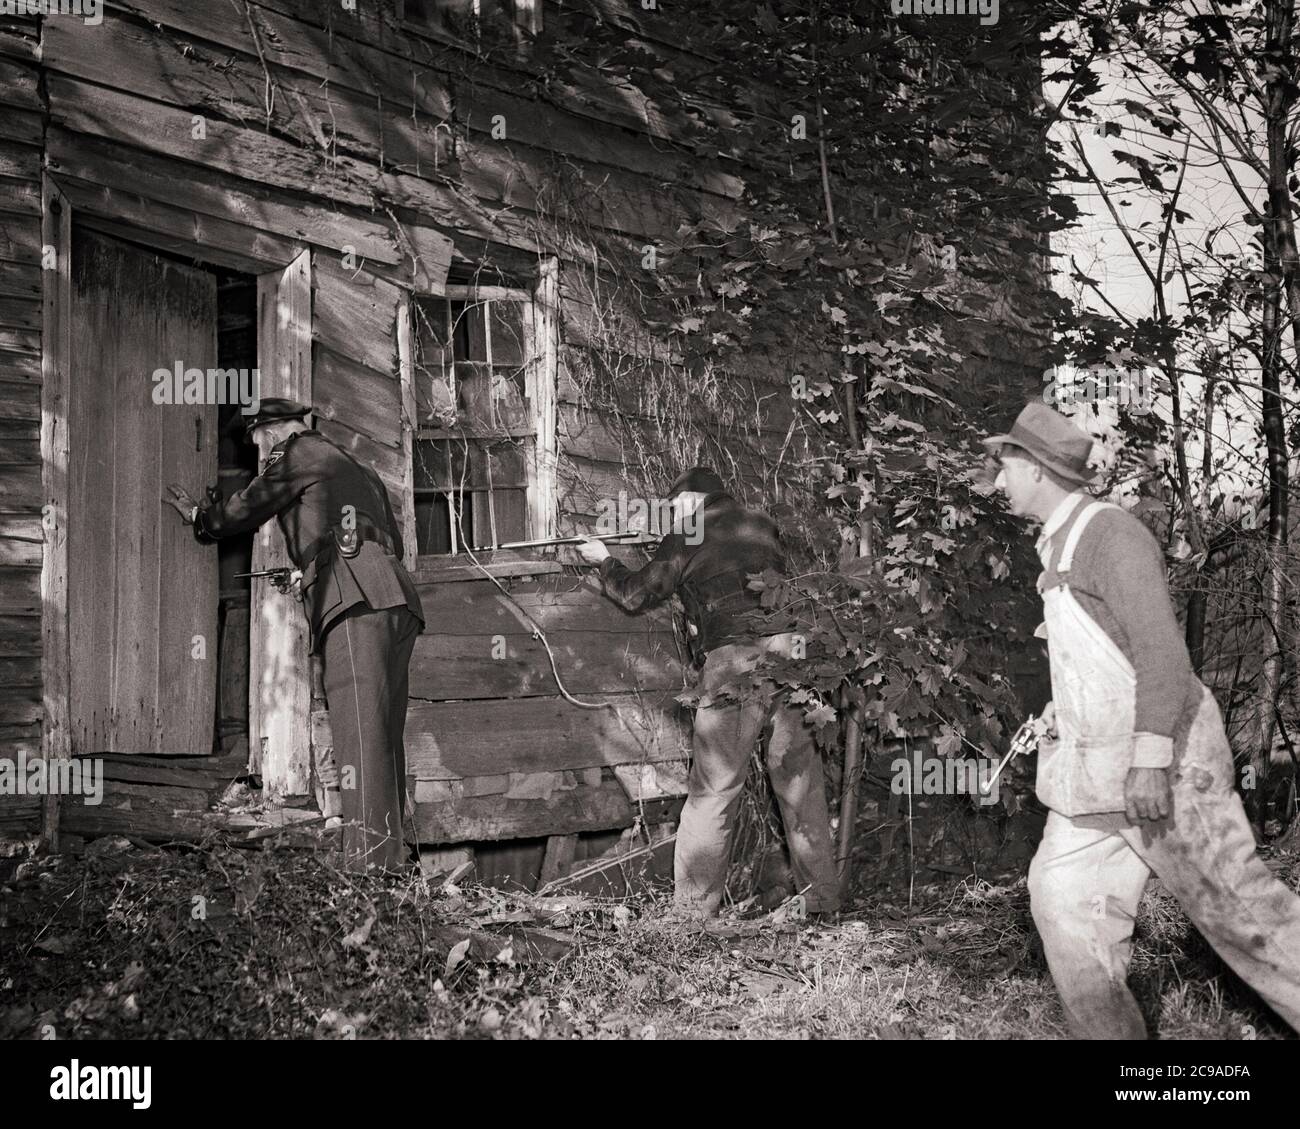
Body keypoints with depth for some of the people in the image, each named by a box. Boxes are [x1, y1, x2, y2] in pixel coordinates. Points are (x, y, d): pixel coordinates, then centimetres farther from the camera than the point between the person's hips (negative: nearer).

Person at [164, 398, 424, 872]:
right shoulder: (361, 472, 33)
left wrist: (194, 513, 33)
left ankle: (368, 864, -25)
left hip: (358, 604, -9)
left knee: (361, 738, -17)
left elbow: (239, 514, 13)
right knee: (384, 740, 4)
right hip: (397, 605, 9)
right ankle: (390, 861, 1)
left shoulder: (300, 454, 9)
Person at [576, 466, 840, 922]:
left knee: (712, 791, 2)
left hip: (733, 661, -4)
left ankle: (693, 910, 5)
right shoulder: (762, 525, 18)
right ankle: (823, 900, 14)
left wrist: (604, 561, 33)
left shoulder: (686, 540, 6)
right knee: (802, 784, 9)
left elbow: (636, 594, 15)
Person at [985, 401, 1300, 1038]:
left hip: (1160, 765, -9)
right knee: (1063, 898, 4)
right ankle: (1110, 1034, 12)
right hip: (1095, 771, 9)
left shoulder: (1109, 532, -12)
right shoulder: (1061, 547, 16)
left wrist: (1149, 757, -25)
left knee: (1235, 910, -3)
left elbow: (1161, 648, -20)